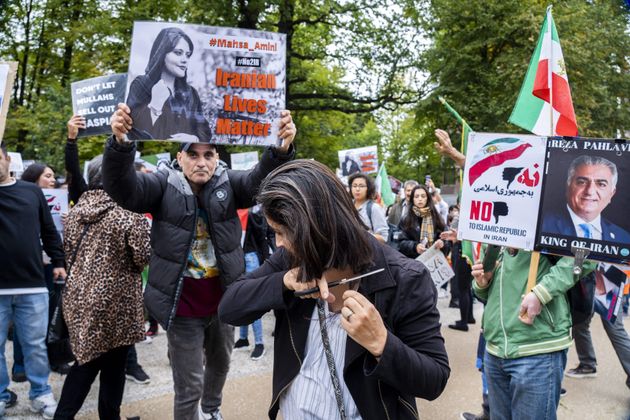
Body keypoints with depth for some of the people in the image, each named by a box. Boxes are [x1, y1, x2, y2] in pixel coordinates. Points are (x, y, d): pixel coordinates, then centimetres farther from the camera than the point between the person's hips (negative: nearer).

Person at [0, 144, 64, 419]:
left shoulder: (32, 191, 6)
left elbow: (48, 231, 12)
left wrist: (58, 260, 8)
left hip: (33, 285, 1)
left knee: (36, 345, 9)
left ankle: (41, 394, 22)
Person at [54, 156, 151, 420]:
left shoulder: (76, 210, 4)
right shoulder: (128, 212, -15)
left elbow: (69, 252, 14)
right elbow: (143, 257, -14)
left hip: (79, 294, 6)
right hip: (115, 299, -6)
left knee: (87, 360, 18)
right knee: (113, 364, 10)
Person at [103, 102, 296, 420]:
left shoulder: (227, 184, -5)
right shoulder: (165, 185, -10)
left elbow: (262, 180, -20)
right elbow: (122, 187, -24)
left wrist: (281, 149, -42)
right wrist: (120, 143, -44)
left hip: (223, 302, 4)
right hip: (183, 306, -4)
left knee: (220, 364, 28)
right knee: (189, 386, 6)